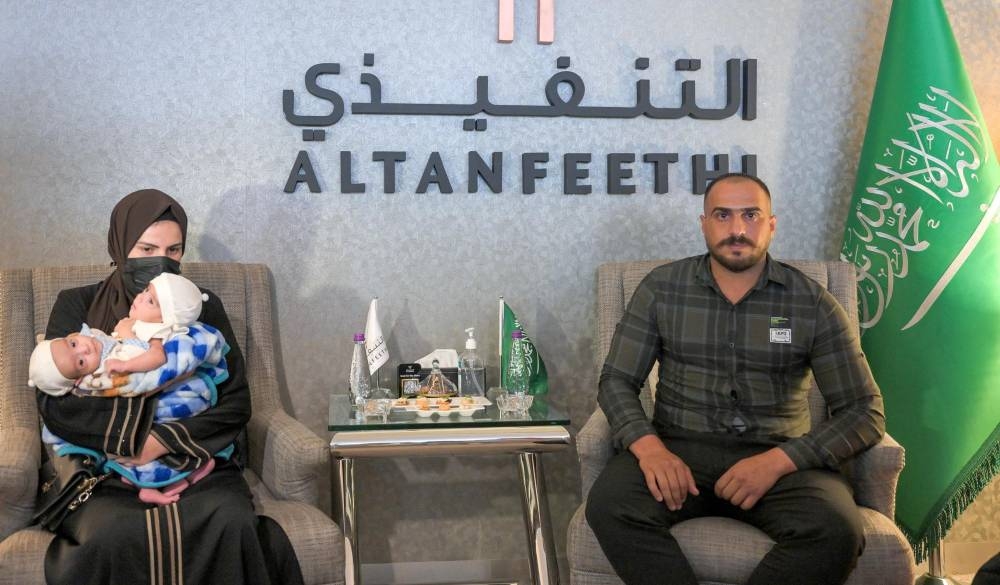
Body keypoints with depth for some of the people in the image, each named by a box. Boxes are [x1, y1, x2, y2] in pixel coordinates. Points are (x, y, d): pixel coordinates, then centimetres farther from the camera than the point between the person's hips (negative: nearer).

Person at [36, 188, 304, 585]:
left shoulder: (204, 308, 11)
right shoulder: (78, 307, 7)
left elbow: (236, 403, 3)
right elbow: (55, 403, -4)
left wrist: (162, 441, -12)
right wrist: (139, 432, -12)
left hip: (197, 463, 1)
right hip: (107, 470, -1)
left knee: (235, 526, -31)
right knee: (109, 536, -34)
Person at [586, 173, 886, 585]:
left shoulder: (813, 303, 2)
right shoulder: (661, 289, 5)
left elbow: (864, 412, -1)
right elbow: (616, 380, 5)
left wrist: (777, 461, -17)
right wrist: (648, 446, -18)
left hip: (780, 457, 0)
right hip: (680, 449, 0)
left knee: (836, 530, -32)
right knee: (609, 506, -32)